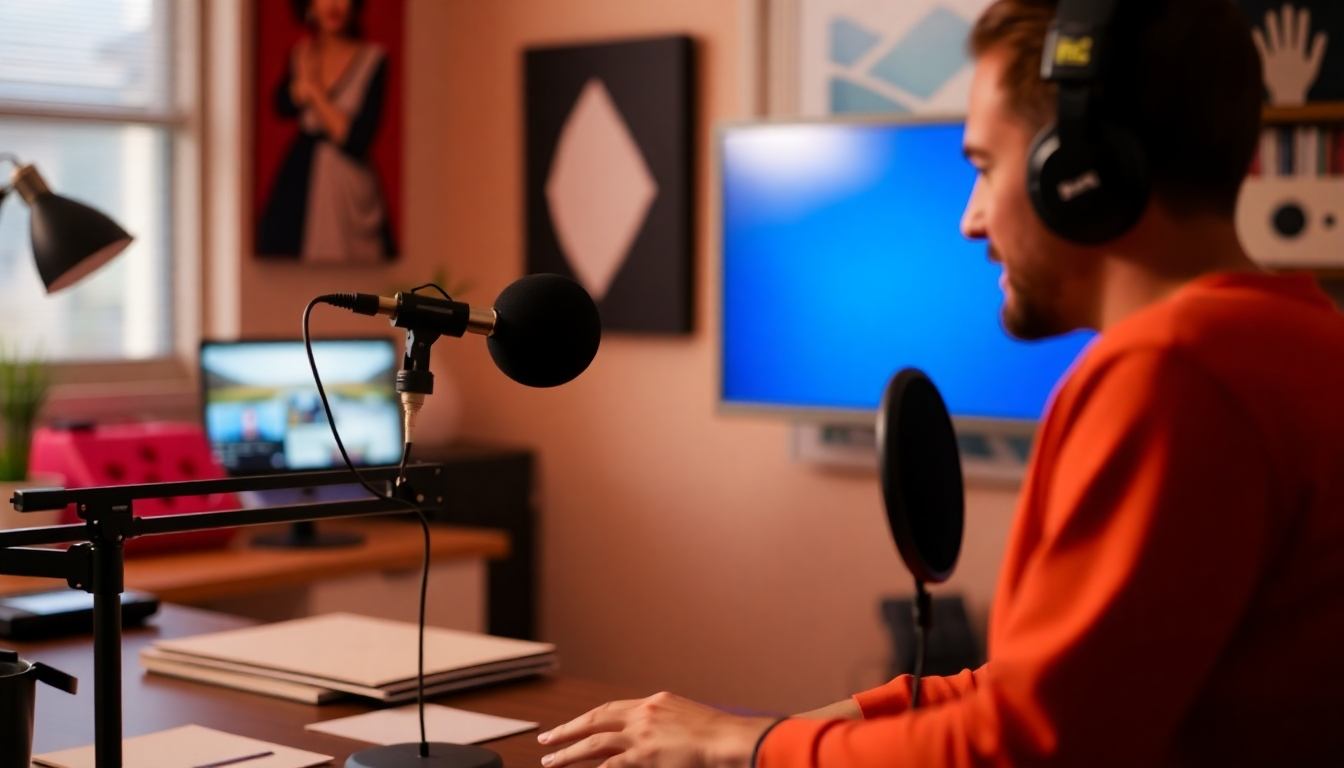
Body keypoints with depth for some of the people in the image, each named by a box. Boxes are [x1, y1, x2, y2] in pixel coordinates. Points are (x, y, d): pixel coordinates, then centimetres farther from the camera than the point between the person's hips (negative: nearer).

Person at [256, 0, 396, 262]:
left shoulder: (372, 59, -5)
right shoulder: (303, 53, 9)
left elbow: (356, 140, -10)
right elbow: (283, 106, -8)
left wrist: (315, 93, -7)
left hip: (347, 190, -4)